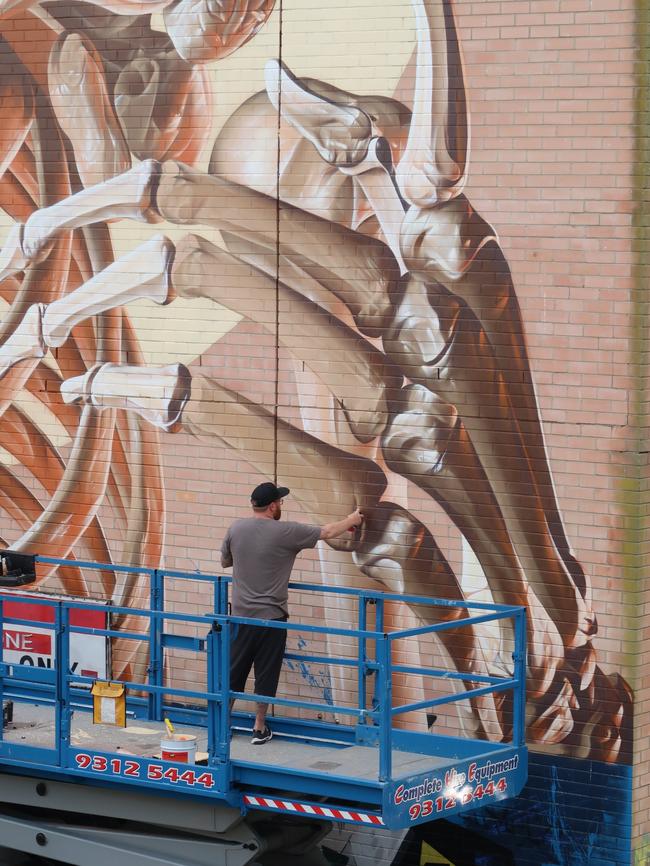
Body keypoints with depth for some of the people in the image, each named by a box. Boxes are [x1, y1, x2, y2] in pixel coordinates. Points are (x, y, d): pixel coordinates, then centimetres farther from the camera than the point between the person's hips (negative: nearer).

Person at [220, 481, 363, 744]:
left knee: (234, 672, 11)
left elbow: (224, 561, 16)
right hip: (271, 617, -3)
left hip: (241, 616, 3)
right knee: (266, 673, 7)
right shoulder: (286, 532, -11)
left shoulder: (236, 529, -1)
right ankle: (259, 728, 12)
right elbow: (327, 532, 2)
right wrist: (351, 521, 20)